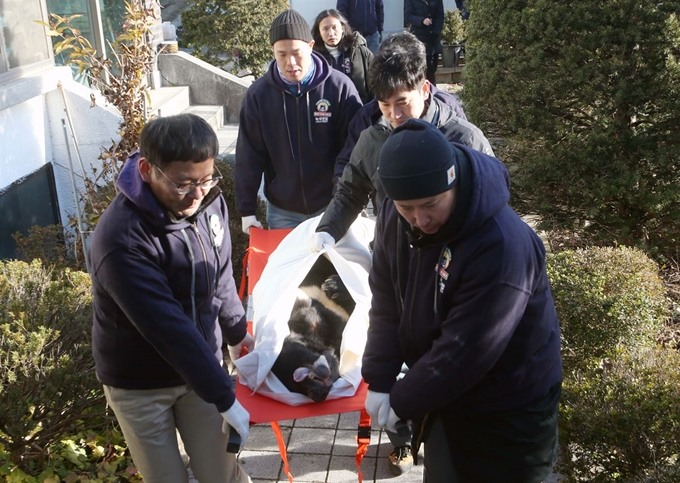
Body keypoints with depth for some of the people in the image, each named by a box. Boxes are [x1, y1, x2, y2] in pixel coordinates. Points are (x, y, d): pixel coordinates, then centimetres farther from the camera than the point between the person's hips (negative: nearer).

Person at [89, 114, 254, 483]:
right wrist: (225, 398, -26)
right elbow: (169, 328, -30)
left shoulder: (208, 202, -10)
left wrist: (236, 330, 20)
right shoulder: (122, 239, -31)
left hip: (198, 363, 4)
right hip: (139, 384, -4)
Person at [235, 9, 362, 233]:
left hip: (332, 206, -1)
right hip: (281, 210, 1)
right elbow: (249, 156, -2)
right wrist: (246, 209, -3)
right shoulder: (259, 93, -7)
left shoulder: (339, 87, -12)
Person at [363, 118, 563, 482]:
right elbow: (386, 301, -4)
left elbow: (465, 351, -29)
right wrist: (379, 381, -9)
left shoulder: (503, 246, -34)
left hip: (509, 411, -6)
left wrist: (401, 401, -18)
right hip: (442, 396, 6)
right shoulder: (394, 217, -12)